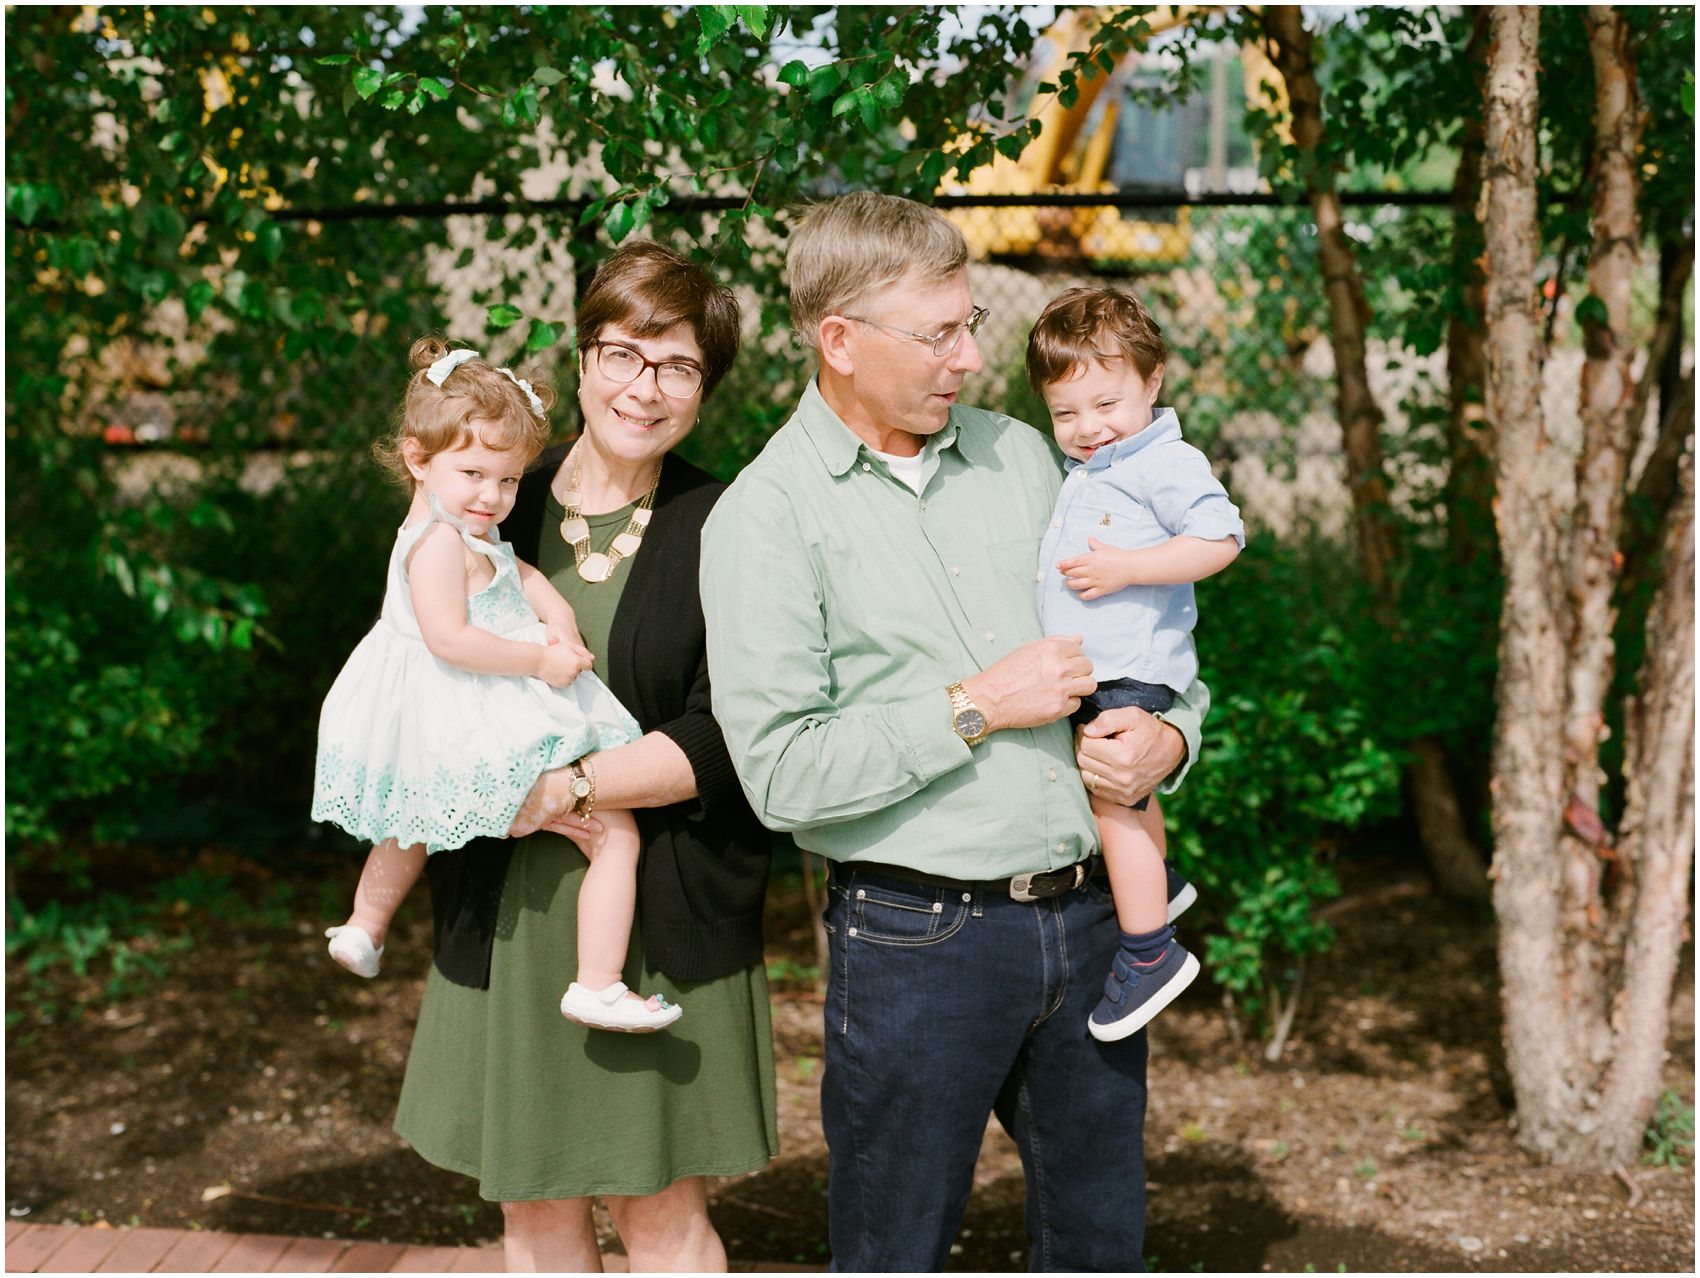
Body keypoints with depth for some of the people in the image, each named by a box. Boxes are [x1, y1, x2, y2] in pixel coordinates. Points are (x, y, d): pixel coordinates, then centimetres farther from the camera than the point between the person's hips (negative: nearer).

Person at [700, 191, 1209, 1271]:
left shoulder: (1019, 453, 10)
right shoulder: (767, 515, -8)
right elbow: (783, 773, -16)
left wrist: (1170, 734, -2)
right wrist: (974, 708, -15)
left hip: (1088, 916, 5)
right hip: (920, 935, -5)